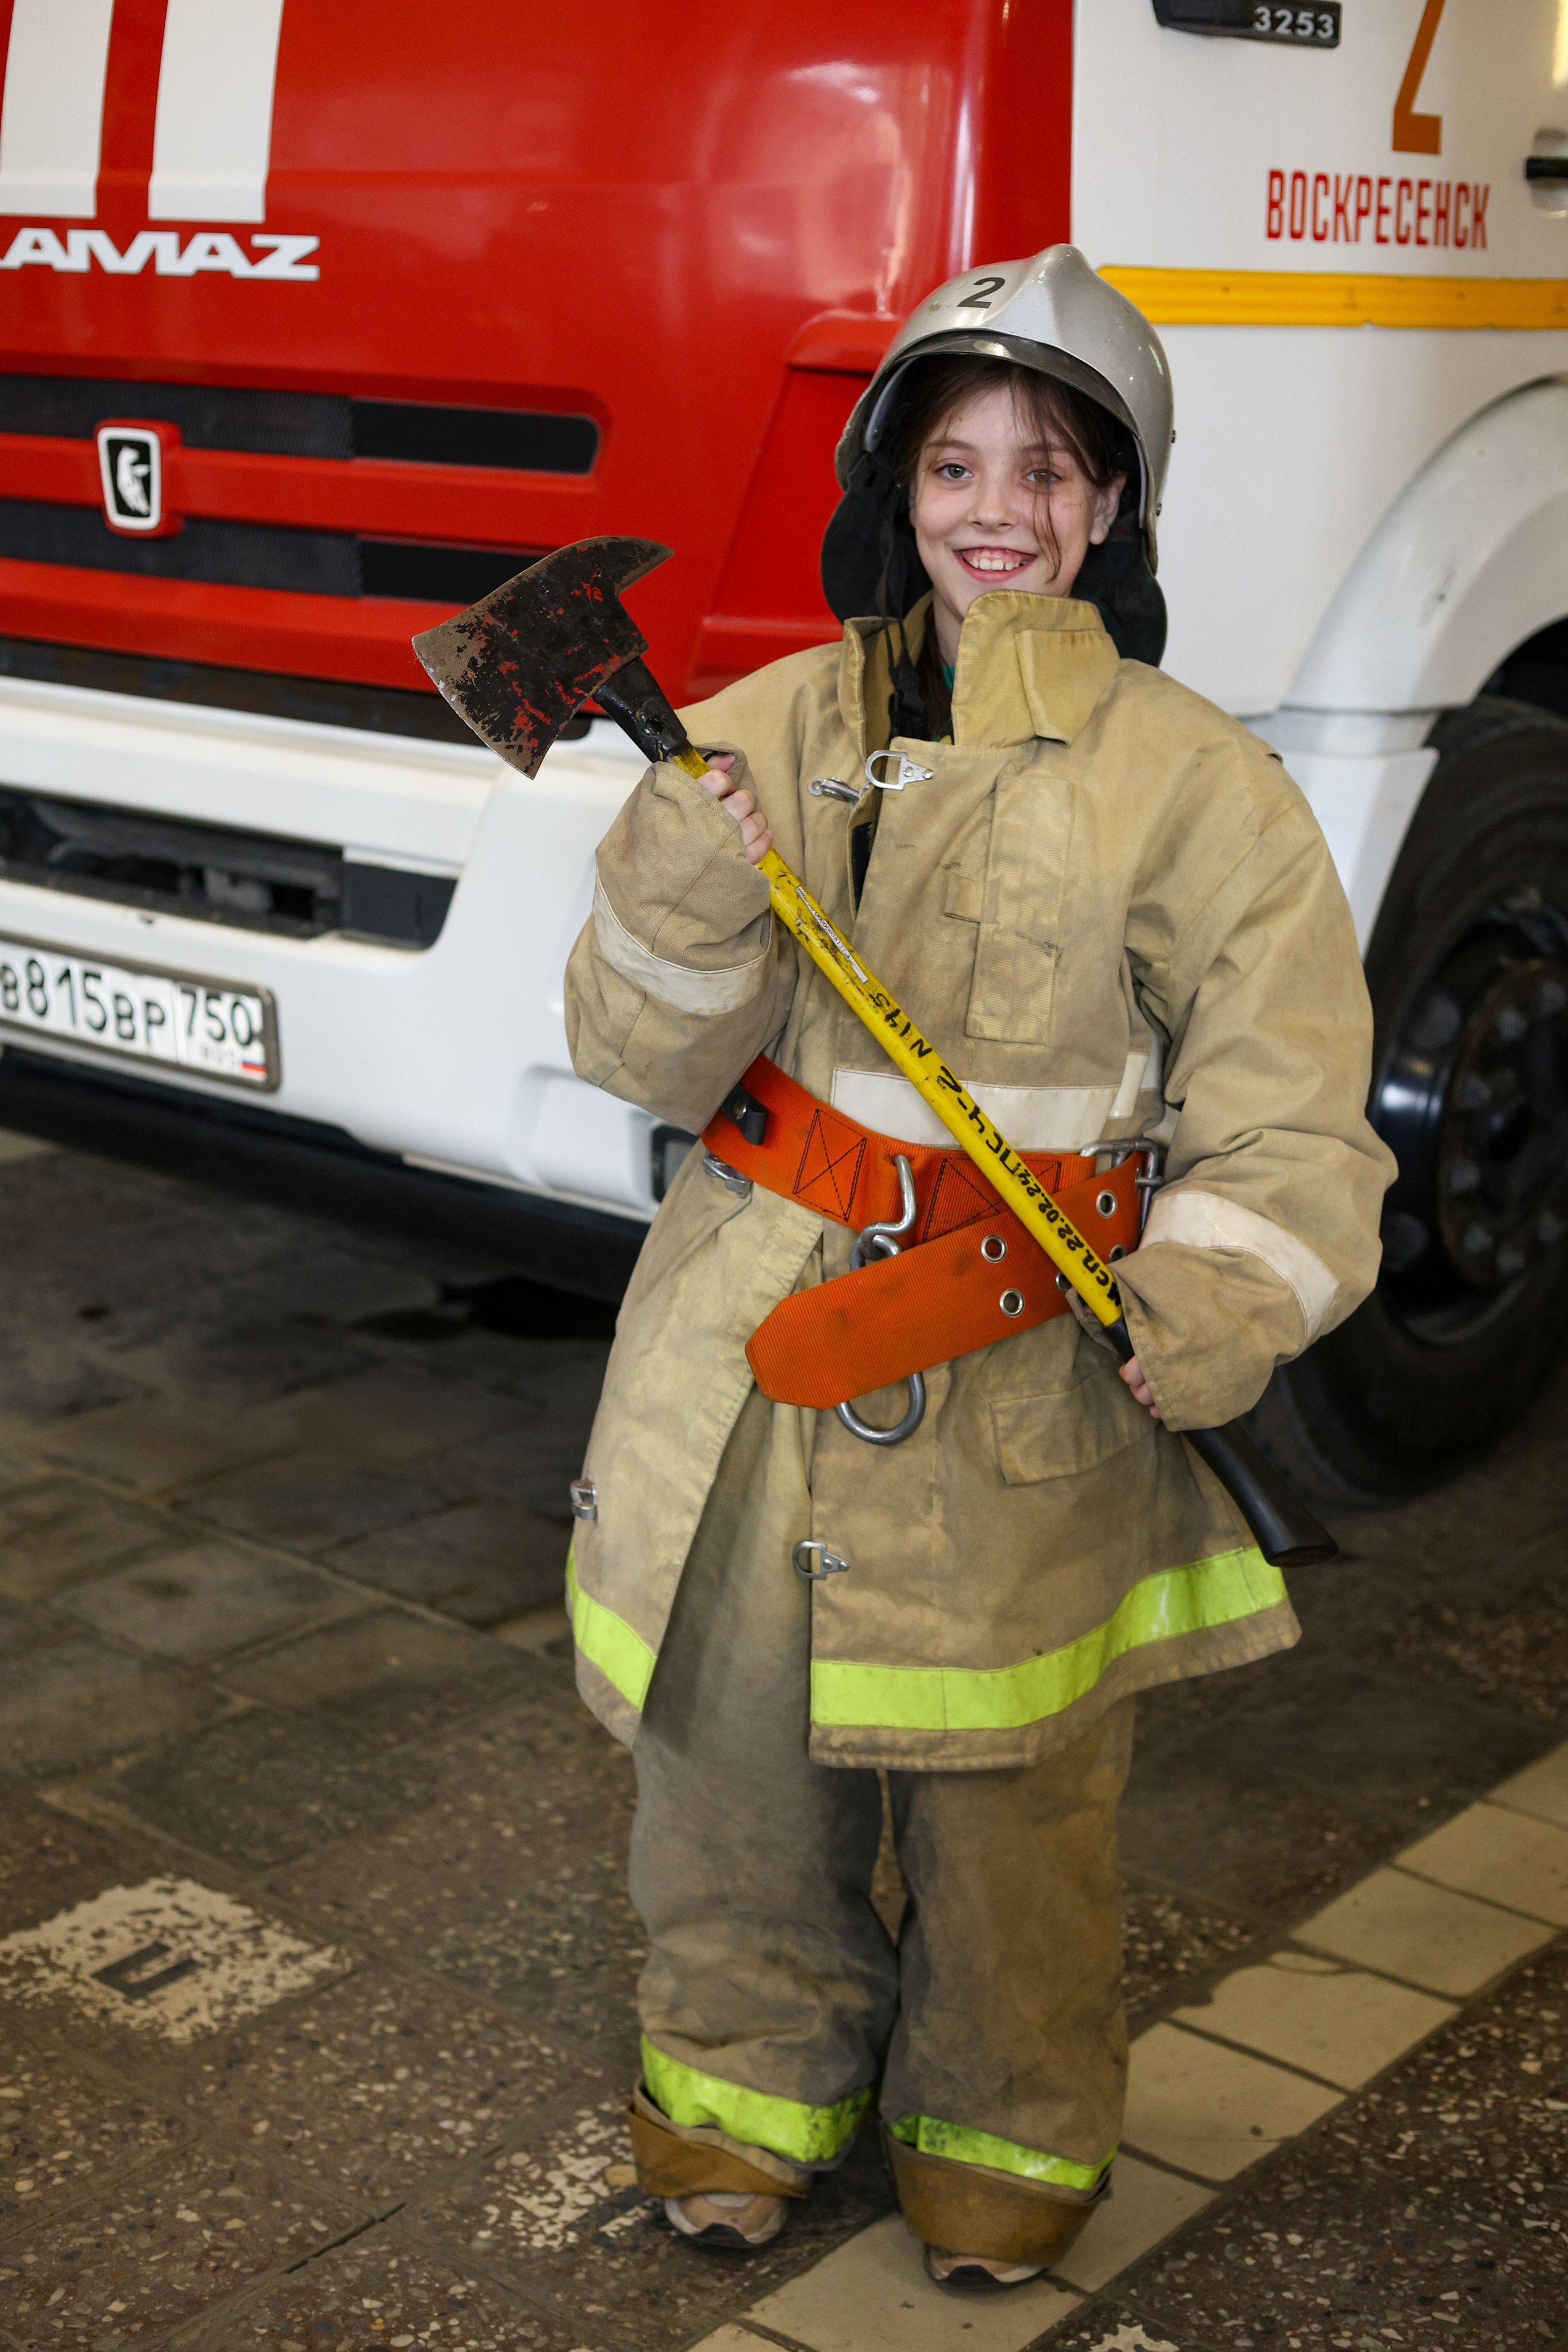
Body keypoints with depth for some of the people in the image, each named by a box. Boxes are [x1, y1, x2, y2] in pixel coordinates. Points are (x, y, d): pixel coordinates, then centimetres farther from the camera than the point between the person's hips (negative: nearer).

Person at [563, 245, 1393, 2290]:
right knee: (735, 1755, 16)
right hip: (747, 1354, 3)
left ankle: (1008, 2125, 35)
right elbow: (643, 1061, -3)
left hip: (1021, 1393, -2)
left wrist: (1223, 1295, -24)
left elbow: (1283, 1105, -7)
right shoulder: (766, 733, 2)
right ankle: (753, 2070, 41)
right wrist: (685, 895, -23)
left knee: (1009, 1797, 9)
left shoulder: (1194, 784, -5)